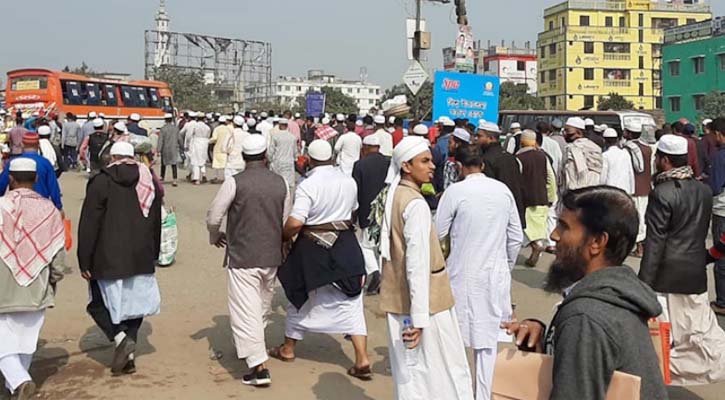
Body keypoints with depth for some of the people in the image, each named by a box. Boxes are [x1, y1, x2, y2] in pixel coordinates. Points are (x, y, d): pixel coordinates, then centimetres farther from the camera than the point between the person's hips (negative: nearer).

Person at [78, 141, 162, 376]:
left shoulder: (101, 182, -8)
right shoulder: (149, 181, 7)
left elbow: (88, 225, -9)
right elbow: (156, 223, 14)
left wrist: (84, 262, -4)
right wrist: (153, 255, 22)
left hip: (108, 259, -4)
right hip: (141, 259, 4)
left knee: (100, 303, 10)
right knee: (134, 302, 13)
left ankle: (120, 338, -11)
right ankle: (128, 356, 10)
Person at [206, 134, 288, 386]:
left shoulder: (235, 182, -12)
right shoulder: (280, 183, 1)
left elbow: (213, 217, -8)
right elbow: (285, 221, 8)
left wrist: (215, 237, 13)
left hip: (242, 257, -5)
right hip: (271, 256, 5)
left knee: (245, 311, -2)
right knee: (262, 307, 22)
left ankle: (259, 365, -7)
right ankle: (252, 346, 41)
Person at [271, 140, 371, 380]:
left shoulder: (308, 185, -16)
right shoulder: (349, 181, 1)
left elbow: (295, 222, -22)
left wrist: (283, 237, -3)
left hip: (313, 249, -3)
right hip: (346, 247, 4)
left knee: (301, 296, 16)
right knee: (350, 302, 5)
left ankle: (288, 348, 32)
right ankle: (362, 360, -2)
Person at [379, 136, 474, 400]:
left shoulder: (394, 196, 7)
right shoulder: (416, 204, -19)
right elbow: (418, 264, -23)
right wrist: (419, 316, -23)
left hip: (398, 299, 9)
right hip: (422, 303, -9)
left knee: (409, 372, 16)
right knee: (442, 372, 2)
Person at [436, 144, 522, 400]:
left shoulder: (455, 191, -12)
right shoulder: (503, 190, 0)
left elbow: (437, 233, -7)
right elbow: (516, 237, 6)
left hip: (463, 275, -3)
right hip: (496, 274, 3)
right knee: (488, 338, 9)